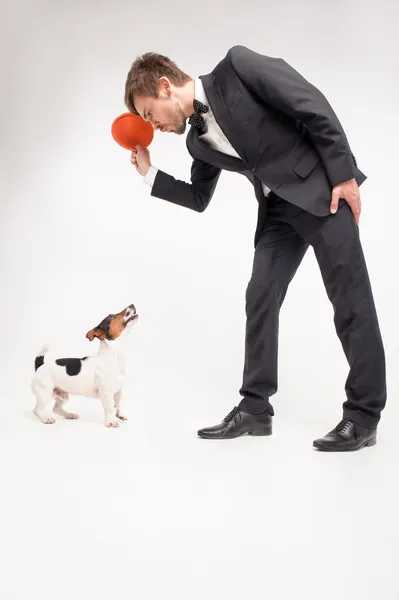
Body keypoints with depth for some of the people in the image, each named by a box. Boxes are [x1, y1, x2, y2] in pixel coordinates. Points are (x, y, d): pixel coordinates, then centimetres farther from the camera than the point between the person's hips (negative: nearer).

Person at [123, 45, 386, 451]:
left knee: (351, 300, -5)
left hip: (322, 189, -7)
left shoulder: (236, 66, -13)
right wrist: (150, 174, 7)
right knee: (260, 298, 0)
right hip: (277, 209, 7)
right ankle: (254, 408, 6)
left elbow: (313, 104, -15)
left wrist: (343, 174, -17)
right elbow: (199, 198, 18)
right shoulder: (198, 139, 8)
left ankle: (364, 415, 1)